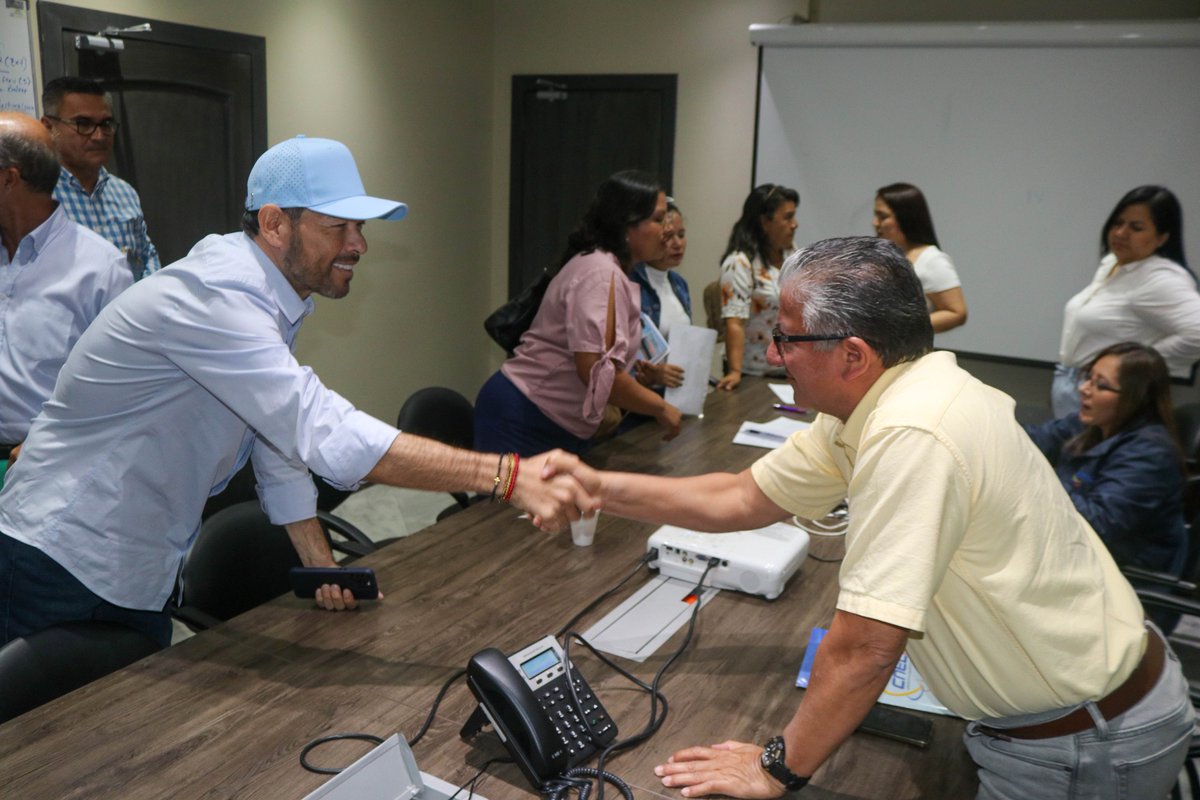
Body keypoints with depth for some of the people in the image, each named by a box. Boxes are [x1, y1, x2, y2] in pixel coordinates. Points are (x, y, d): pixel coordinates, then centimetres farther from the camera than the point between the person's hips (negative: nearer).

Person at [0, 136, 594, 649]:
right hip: (64, 568, -9)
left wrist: (320, 563, 2)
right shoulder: (213, 298, -28)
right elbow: (326, 434, -38)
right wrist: (508, 475, -42)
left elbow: (285, 433, 8)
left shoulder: (271, 302, 3)